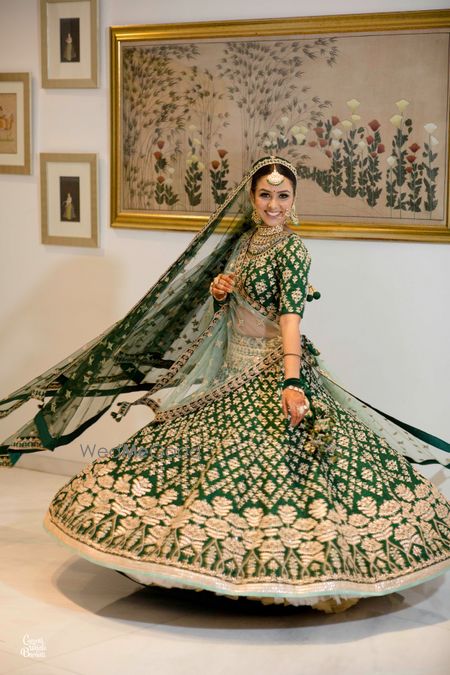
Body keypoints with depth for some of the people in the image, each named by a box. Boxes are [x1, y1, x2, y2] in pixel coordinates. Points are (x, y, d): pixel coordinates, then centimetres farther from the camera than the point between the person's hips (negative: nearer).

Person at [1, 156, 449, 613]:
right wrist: (218, 291, -4)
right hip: (233, 366, 8)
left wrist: (292, 382, -37)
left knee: (279, 462, -12)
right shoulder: (245, 236, 10)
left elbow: (291, 317, -26)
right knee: (200, 453, 12)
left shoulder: (291, 249, -13)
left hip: (271, 369, -8)